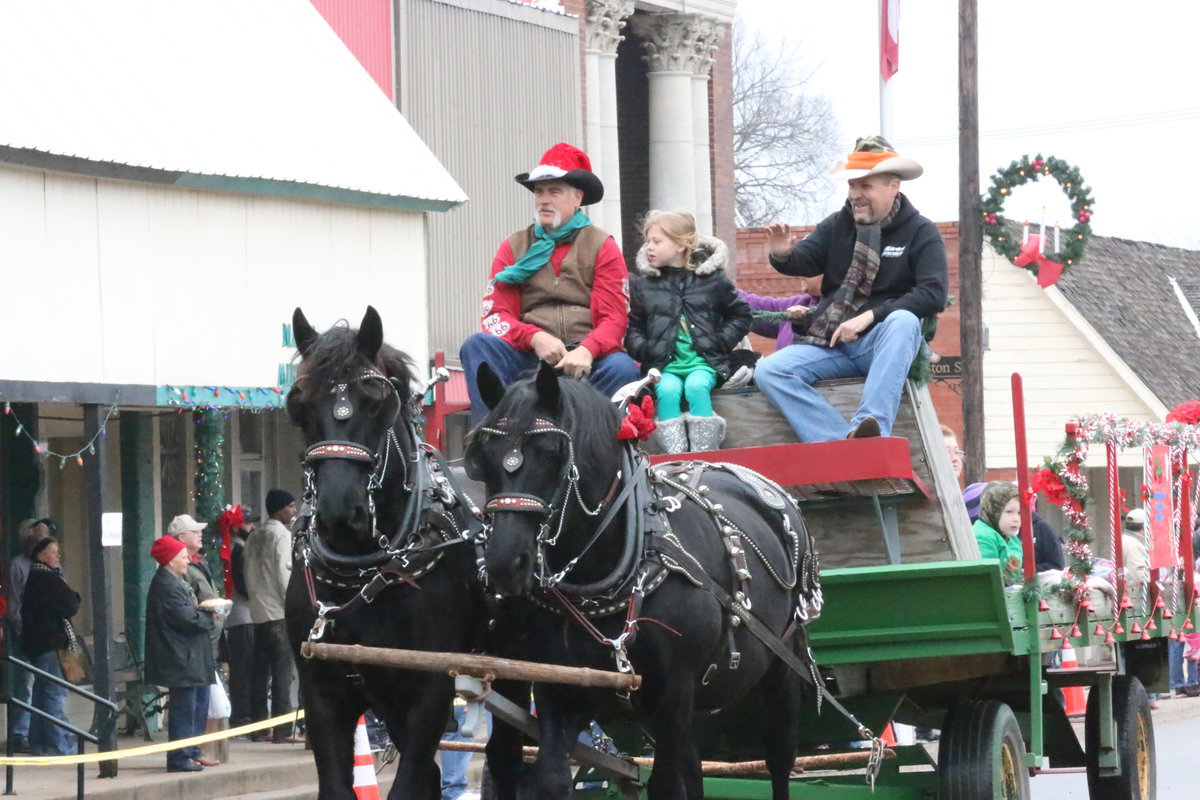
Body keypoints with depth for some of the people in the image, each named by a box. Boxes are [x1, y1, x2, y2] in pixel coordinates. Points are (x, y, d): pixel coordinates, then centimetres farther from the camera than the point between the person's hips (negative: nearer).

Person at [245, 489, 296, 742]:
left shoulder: (255, 537, 14)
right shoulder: (282, 534, -7)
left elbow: (249, 575, 14)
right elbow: (284, 572, -14)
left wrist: (255, 597, 17)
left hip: (259, 612, 7)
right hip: (280, 612, -7)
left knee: (260, 672, 8)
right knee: (282, 671, -6)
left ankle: (258, 726, 9)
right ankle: (281, 729, -9)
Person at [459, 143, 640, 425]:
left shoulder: (602, 247, 10)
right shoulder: (513, 248, 16)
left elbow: (614, 318, 1)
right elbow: (495, 315, 6)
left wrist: (586, 351, -22)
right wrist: (535, 338, -16)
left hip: (584, 359, -2)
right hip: (529, 357, 2)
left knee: (622, 368, -32)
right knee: (477, 345, -25)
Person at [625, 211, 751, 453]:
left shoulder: (712, 278, 8)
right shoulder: (643, 283, 12)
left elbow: (741, 315, 15)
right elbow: (633, 329, 14)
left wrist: (721, 342, 1)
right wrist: (645, 351, -5)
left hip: (704, 361, -1)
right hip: (664, 364, 1)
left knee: (696, 387, -33)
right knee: (668, 390, -32)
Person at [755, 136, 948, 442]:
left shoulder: (920, 232, 0)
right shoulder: (838, 225, 12)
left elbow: (933, 294, -13)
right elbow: (805, 261, 1)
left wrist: (869, 317, -20)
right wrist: (783, 255, -24)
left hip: (885, 345, -4)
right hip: (831, 344, 4)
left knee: (903, 322, -37)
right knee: (769, 371, -20)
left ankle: (871, 425, -49)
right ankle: (842, 442, -36)